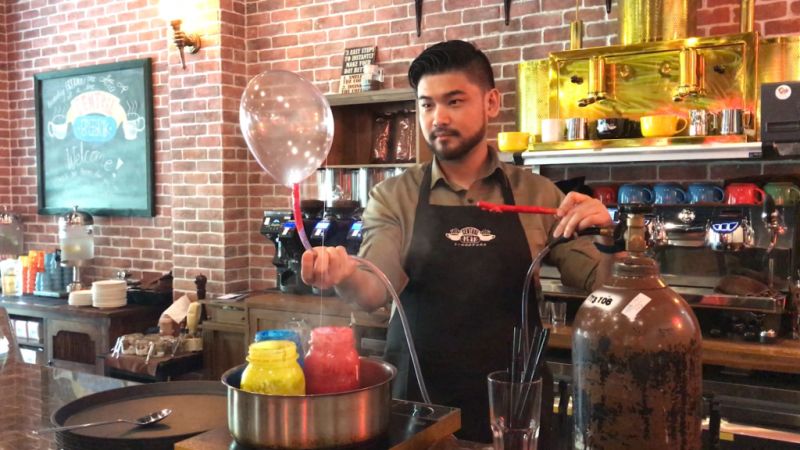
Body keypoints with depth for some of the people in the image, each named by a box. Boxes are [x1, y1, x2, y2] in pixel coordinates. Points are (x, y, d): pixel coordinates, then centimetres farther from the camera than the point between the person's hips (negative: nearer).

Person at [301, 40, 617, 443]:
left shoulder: (537, 194, 0)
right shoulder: (393, 198, -2)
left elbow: (597, 283, 3)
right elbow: (377, 288, -15)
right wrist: (345, 274, -36)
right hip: (416, 402, 0)